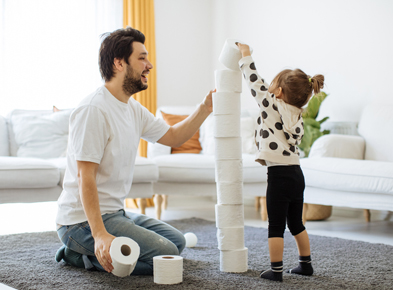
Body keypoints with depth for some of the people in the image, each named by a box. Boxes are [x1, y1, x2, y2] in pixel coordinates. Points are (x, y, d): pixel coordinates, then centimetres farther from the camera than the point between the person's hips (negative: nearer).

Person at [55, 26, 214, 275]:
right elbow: (85, 177, -24)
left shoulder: (133, 109, 11)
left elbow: (173, 137, 22)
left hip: (115, 212, 10)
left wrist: (205, 109, 6)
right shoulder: (93, 110, -19)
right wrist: (99, 234, -32)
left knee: (177, 241, 17)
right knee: (166, 255, -18)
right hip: (84, 220, -10)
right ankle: (86, 255, -6)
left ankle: (87, 252, 11)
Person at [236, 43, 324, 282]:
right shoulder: (297, 115, 12)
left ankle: (276, 270, 3)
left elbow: (256, 83, -3)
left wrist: (246, 56, 8)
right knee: (296, 223, 19)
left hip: (279, 174, -8)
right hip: (296, 173, 8)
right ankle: (306, 264, 26)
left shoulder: (273, 105, -9)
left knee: (276, 226, -1)